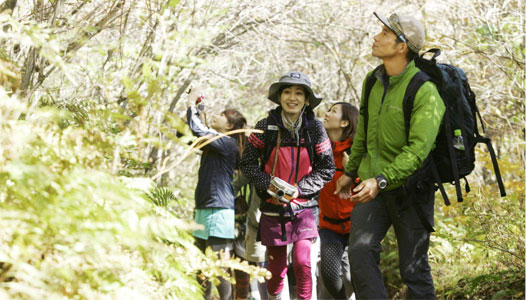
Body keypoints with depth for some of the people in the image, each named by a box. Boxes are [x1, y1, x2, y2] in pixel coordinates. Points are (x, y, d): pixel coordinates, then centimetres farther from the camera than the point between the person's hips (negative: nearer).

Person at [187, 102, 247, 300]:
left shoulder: (228, 143, -10)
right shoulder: (213, 143, 17)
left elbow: (197, 129, -16)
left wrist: (192, 109, 0)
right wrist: (195, 109, 12)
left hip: (219, 210, -10)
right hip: (204, 209, 10)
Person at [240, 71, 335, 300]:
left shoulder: (314, 129, -4)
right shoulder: (266, 127, -6)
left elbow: (327, 169, 1)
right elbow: (247, 163, 2)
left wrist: (299, 189, -11)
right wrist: (270, 184, -14)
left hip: (302, 206, 0)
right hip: (273, 208, 0)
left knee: (302, 262, -15)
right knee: (276, 269, 8)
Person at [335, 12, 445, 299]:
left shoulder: (424, 90, -17)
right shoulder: (373, 81, 6)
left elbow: (419, 149, -25)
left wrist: (381, 181, -33)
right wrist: (350, 171, 25)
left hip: (410, 188, -5)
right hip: (372, 183, 5)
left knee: (413, 268, 3)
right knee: (360, 249, -14)